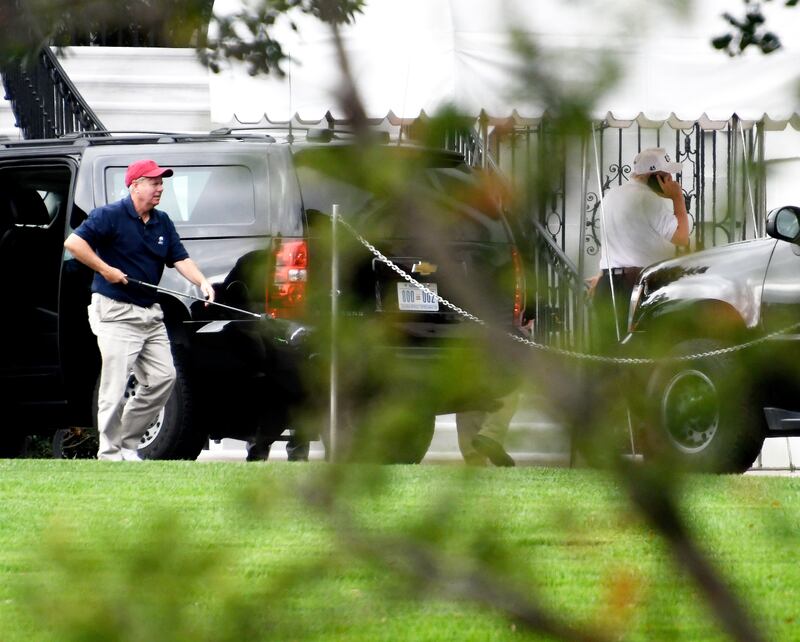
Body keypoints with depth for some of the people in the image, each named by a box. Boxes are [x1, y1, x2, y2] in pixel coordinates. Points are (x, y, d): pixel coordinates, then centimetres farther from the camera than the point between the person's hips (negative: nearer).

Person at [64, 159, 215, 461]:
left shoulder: (162, 222, 13)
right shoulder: (110, 216, -9)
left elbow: (180, 258, 5)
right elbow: (73, 242, -16)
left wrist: (202, 282, -13)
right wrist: (105, 270, -18)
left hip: (150, 312, 7)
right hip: (116, 312, -7)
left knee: (163, 378, 4)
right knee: (115, 388, -8)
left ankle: (127, 442, 16)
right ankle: (109, 454, -2)